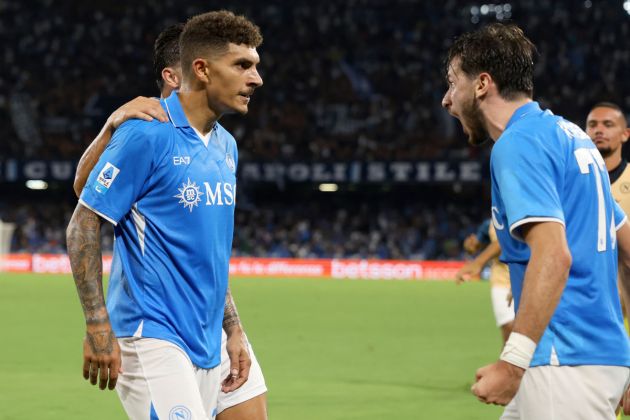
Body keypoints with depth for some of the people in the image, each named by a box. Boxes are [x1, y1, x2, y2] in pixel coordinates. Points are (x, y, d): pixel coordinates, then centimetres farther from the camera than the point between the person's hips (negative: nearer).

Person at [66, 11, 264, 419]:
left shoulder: (226, 146, 13)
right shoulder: (147, 134, -12)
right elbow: (83, 225, -12)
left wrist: (233, 329, 18)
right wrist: (98, 327, -17)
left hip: (205, 345, 8)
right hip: (151, 336, -8)